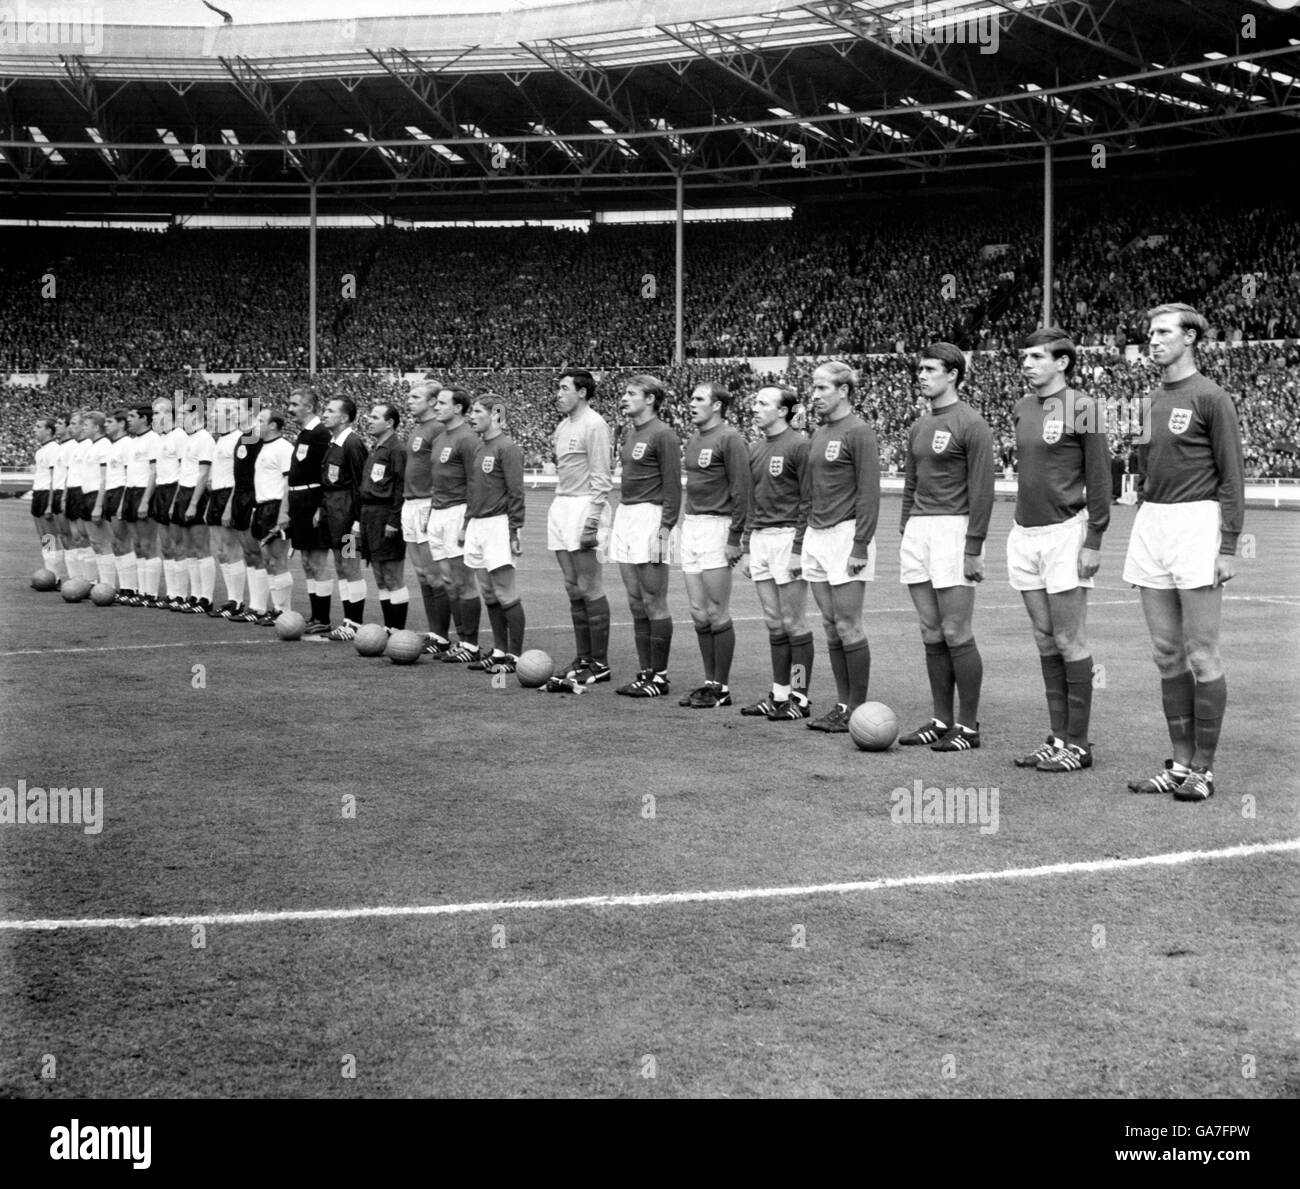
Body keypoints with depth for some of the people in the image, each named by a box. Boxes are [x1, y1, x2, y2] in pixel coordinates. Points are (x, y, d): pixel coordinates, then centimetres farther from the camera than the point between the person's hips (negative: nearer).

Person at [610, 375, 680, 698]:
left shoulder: (662, 435, -11)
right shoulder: (629, 433, 14)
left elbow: (673, 487, -13)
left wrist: (665, 528, -17)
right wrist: (618, 519, 18)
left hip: (650, 518, -9)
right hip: (625, 516, 9)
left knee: (653, 602, -4)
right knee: (636, 604, 10)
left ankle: (659, 676, 1)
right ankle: (644, 672, 15)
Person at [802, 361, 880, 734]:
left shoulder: (859, 433, -10)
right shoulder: (818, 434, 15)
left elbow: (869, 493, -14)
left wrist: (860, 546, -18)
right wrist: (806, 538, 17)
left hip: (845, 535, -8)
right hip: (815, 535, 8)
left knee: (848, 626, -5)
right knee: (831, 627, 9)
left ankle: (858, 709, 2)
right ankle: (843, 705, 15)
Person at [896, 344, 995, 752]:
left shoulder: (971, 425, -8)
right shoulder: (918, 427, 16)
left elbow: (982, 491, -12)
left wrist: (974, 548, -16)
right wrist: (905, 533, 18)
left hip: (953, 530, -8)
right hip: (917, 530, 8)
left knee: (956, 635, -6)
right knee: (932, 635, 9)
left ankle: (968, 726, 1)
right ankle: (941, 721, 15)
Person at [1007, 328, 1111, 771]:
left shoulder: (1082, 408, -9)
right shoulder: (1022, 408, 12)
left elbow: (1099, 478, -9)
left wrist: (1093, 541, -13)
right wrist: (1021, 524, 17)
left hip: (1065, 532, -7)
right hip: (1024, 534, 7)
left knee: (1069, 642, -3)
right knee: (1044, 640, 10)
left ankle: (1078, 743, 3)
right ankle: (1057, 737, 16)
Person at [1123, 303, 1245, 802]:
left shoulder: (1210, 398, -7)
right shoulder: (1153, 399, 14)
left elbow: (1231, 477, -9)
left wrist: (1228, 548, -13)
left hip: (1196, 524, -7)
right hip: (1150, 523, 7)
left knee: (1202, 658, -3)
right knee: (1168, 657, 9)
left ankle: (1202, 769, 3)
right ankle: (1180, 764, 16)